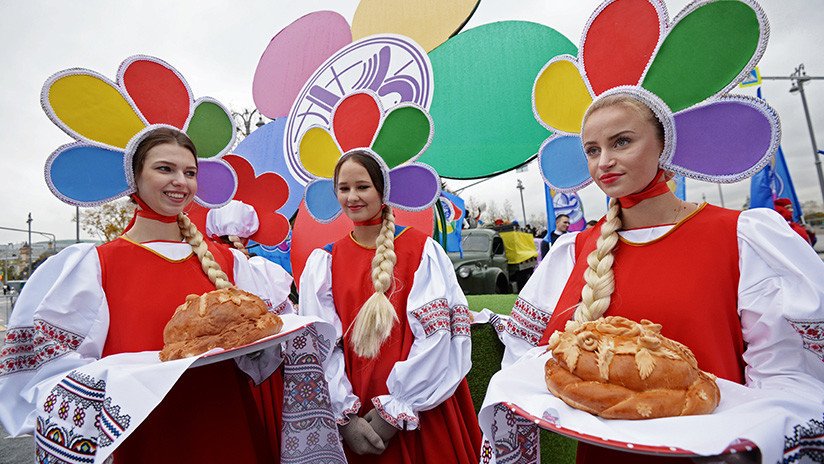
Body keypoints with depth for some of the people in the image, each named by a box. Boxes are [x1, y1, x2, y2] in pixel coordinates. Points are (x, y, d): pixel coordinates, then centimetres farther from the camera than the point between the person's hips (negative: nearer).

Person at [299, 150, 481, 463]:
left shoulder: (423, 251, -7)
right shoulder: (323, 263, 1)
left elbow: (435, 335, -12)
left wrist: (397, 409, -13)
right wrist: (344, 415, -12)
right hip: (355, 415, 2)